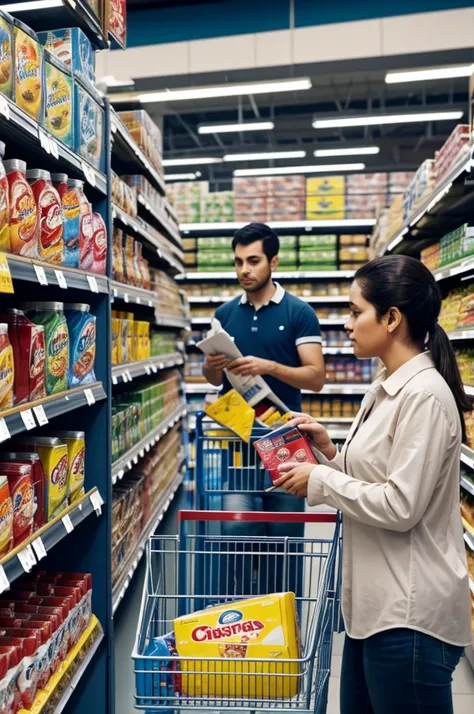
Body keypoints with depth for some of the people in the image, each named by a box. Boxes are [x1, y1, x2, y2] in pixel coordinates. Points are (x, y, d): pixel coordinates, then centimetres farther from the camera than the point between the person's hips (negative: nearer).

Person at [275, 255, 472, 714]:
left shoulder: (425, 395, -19)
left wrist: (320, 480, -14)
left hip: (409, 612, -9)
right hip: (374, 602, 9)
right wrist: (328, 452, 3)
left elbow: (401, 507, -22)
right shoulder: (384, 391, 10)